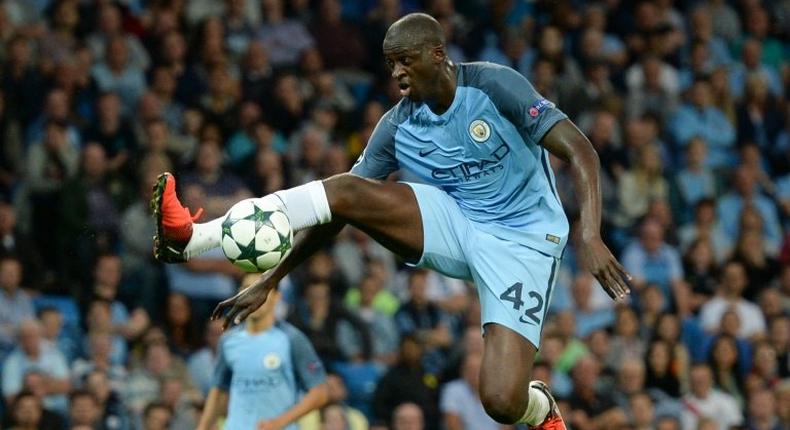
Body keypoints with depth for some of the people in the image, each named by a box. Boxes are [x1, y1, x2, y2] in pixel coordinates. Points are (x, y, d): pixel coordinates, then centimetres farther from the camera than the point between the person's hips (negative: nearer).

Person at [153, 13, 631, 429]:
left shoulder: (493, 86, -14)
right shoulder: (398, 126, 0)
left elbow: (580, 152, -18)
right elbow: (339, 206, 4)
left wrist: (591, 237, -33)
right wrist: (269, 281, -1)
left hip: (520, 240, -4)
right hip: (454, 226, 4)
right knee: (346, 192, -19)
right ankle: (189, 239, -27)